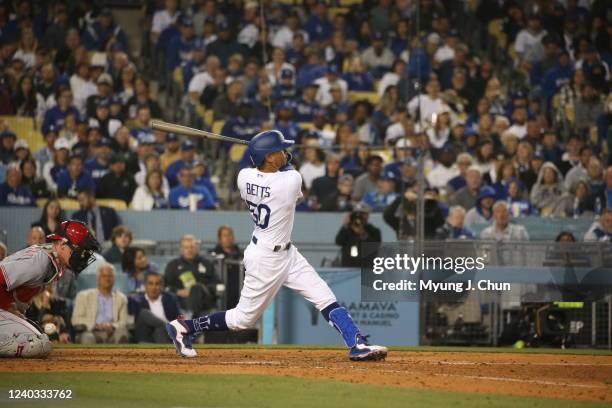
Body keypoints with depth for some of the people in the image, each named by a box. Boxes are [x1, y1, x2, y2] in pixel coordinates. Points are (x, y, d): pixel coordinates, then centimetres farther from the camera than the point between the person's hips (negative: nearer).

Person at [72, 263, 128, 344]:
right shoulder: (84, 296, 17)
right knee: (88, 338, -38)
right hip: (92, 332, -1)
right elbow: (76, 319, 7)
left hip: (112, 334, 1)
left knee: (121, 332, -35)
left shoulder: (121, 298, 22)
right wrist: (94, 325, -11)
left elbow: (123, 322, 13)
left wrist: (112, 326, -11)